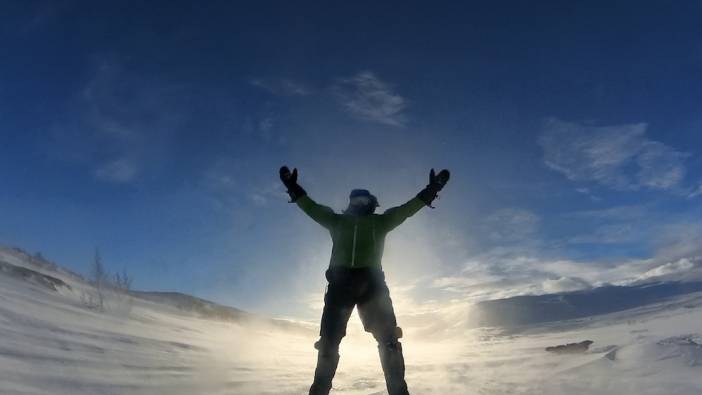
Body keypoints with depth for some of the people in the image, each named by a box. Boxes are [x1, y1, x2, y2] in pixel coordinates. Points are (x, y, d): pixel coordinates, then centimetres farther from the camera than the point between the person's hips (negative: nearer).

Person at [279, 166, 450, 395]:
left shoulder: (379, 222, 21)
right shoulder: (338, 221, 22)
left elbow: (407, 209, 18)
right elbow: (312, 208, 20)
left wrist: (431, 189, 13)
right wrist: (294, 188, 14)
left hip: (371, 283, 0)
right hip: (340, 282, 0)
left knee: (388, 339, -6)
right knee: (329, 340, 0)